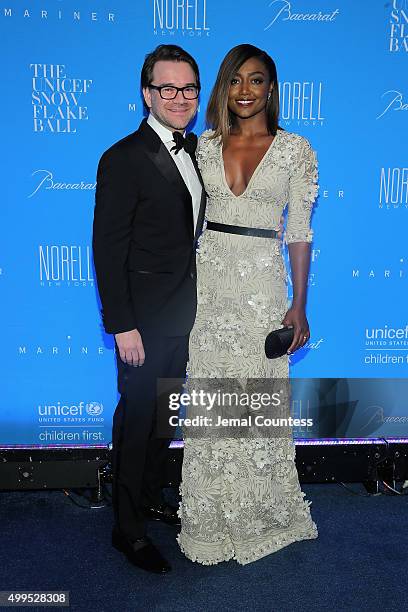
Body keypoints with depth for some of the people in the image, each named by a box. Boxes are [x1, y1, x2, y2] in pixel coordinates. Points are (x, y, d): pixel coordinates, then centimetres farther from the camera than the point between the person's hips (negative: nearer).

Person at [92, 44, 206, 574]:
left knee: (165, 412, 20)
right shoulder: (123, 160, -16)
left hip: (183, 312, 8)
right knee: (137, 417, 5)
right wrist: (122, 327, -19)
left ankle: (150, 497, 41)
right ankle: (128, 528, 23)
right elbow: (107, 250, -17)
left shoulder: (195, 148, 7)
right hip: (145, 318, -7)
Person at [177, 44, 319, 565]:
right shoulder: (206, 145, 8)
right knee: (210, 394, 8)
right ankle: (212, 516, 26)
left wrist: (299, 304, -5)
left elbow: (299, 231, -1)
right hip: (208, 278, 3)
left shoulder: (295, 148, 1)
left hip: (262, 284, -2)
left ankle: (258, 511, 26)